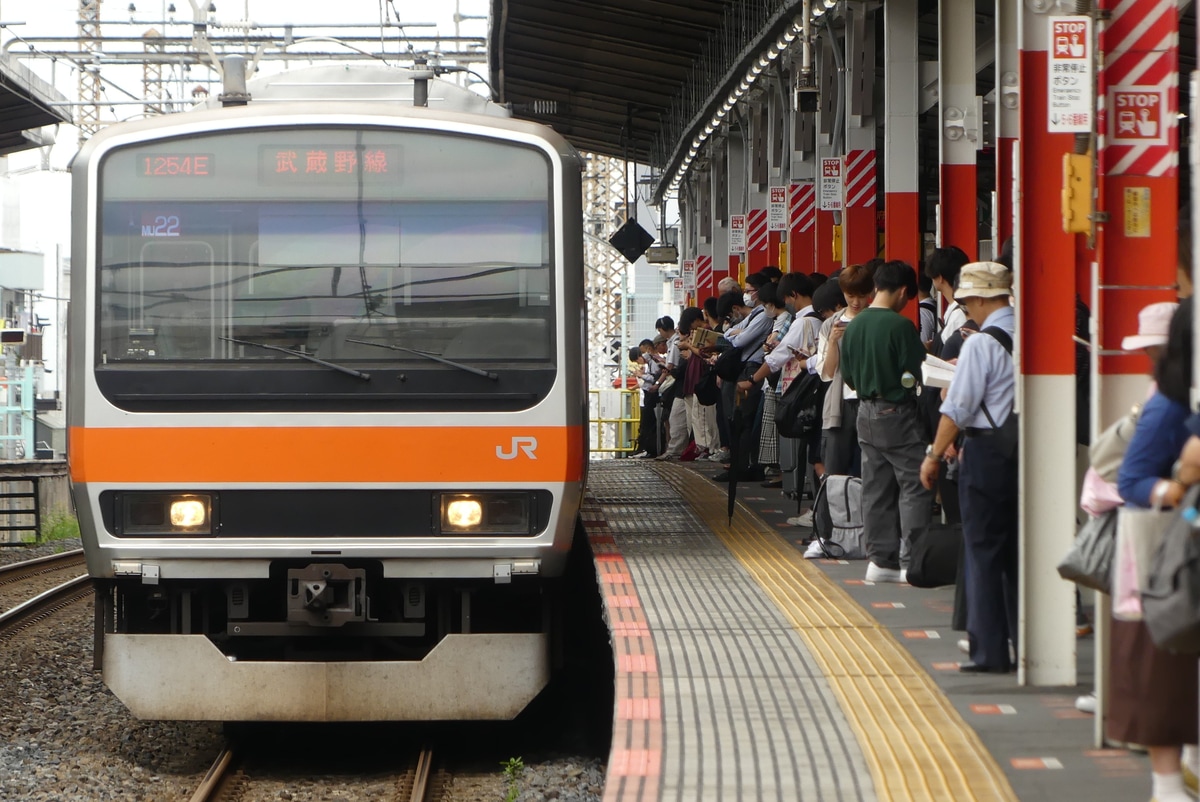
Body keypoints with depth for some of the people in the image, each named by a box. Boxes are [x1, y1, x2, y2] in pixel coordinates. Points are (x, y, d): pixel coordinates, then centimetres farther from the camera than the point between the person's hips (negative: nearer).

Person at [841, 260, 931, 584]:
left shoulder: (854, 326, 4)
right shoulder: (900, 325, -17)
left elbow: (848, 378, 11)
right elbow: (917, 375, -15)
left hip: (866, 413, 7)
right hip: (898, 414, -7)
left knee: (876, 486, 10)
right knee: (915, 485, -2)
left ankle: (880, 559, 12)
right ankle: (911, 560, -6)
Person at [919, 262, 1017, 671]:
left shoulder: (981, 343, -14)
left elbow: (958, 408, -14)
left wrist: (935, 455, -3)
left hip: (988, 453, -6)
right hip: (1026, 450, 6)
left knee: (983, 551, 0)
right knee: (1018, 550, 14)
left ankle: (989, 650, 0)